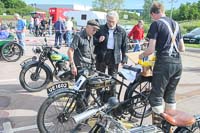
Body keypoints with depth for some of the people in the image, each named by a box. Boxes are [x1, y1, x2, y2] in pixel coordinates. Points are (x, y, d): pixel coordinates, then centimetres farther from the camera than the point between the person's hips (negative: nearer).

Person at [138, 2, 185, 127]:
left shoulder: (156, 24, -5)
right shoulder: (176, 24, 15)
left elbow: (151, 49, -11)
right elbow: (182, 48, 18)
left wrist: (142, 55, 8)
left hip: (164, 63, -7)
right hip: (178, 63, 7)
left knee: (156, 96, 2)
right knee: (170, 95, 17)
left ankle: (157, 125, 5)